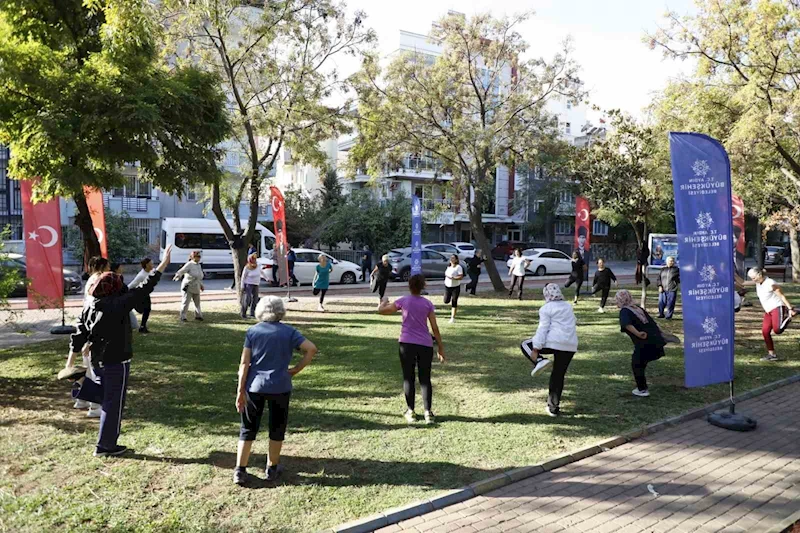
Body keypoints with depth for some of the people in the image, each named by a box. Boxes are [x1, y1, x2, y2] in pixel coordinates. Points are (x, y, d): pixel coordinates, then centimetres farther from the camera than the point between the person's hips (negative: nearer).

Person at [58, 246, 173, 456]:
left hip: (98, 361, 7)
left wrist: (70, 363, 8)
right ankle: (105, 446, 14)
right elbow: (145, 288, -18)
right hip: (117, 362, -7)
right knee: (114, 403, 5)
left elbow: (78, 336, 4)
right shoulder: (118, 304, -17)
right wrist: (164, 263, -14)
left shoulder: (89, 309, 3)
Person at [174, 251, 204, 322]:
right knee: (185, 302, -7)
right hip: (188, 287, -8)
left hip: (196, 288, 8)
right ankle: (183, 317, 2)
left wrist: (201, 286, 24)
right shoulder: (189, 264, -13)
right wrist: (177, 275, -49)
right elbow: (182, 270, -30)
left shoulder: (199, 266, 10)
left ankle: (198, 315, 32)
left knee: (197, 302, 17)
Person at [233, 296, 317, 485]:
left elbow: (244, 362, -4)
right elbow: (311, 349, -14)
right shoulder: (288, 332, -2)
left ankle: (240, 470, 12)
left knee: (248, 429, 12)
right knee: (277, 428, 14)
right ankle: (272, 468, 24)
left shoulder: (252, 331, 0)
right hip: (280, 388, -1)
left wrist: (240, 389, -2)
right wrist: (296, 369, -4)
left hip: (254, 387, 1)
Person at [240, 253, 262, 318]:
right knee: (247, 299, -12)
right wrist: (242, 287, -9)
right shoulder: (247, 268, -12)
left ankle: (252, 314, 14)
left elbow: (261, 272, 21)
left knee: (255, 300, 6)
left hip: (256, 285, 6)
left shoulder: (257, 266, 3)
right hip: (248, 284, -6)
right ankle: (243, 314, -3)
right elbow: (243, 277, -6)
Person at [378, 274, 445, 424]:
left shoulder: (403, 301, -1)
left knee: (408, 378, 9)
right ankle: (428, 412, 8)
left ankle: (411, 412, 12)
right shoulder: (428, 303, 3)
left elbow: (381, 310, 5)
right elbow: (435, 328, 2)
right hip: (425, 345, 1)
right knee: (425, 379, 9)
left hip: (407, 344, -1)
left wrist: (384, 301, 26)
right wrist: (441, 348, 8)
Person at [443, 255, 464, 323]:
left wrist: (452, 278, -26)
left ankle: (453, 318, 5)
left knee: (454, 302, -2)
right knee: (446, 301, 1)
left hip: (455, 287, -6)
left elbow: (461, 277, -18)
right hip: (447, 286, 6)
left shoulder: (458, 267, -10)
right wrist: (446, 278, 13)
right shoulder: (449, 267, 11)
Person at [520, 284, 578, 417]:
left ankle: (539, 361, -12)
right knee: (559, 375, 14)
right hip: (570, 346, 6)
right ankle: (553, 408, 16)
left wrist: (536, 349, -12)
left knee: (526, 345, 16)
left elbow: (543, 329, -10)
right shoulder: (568, 307, 19)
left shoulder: (546, 308, -2)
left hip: (553, 342, -6)